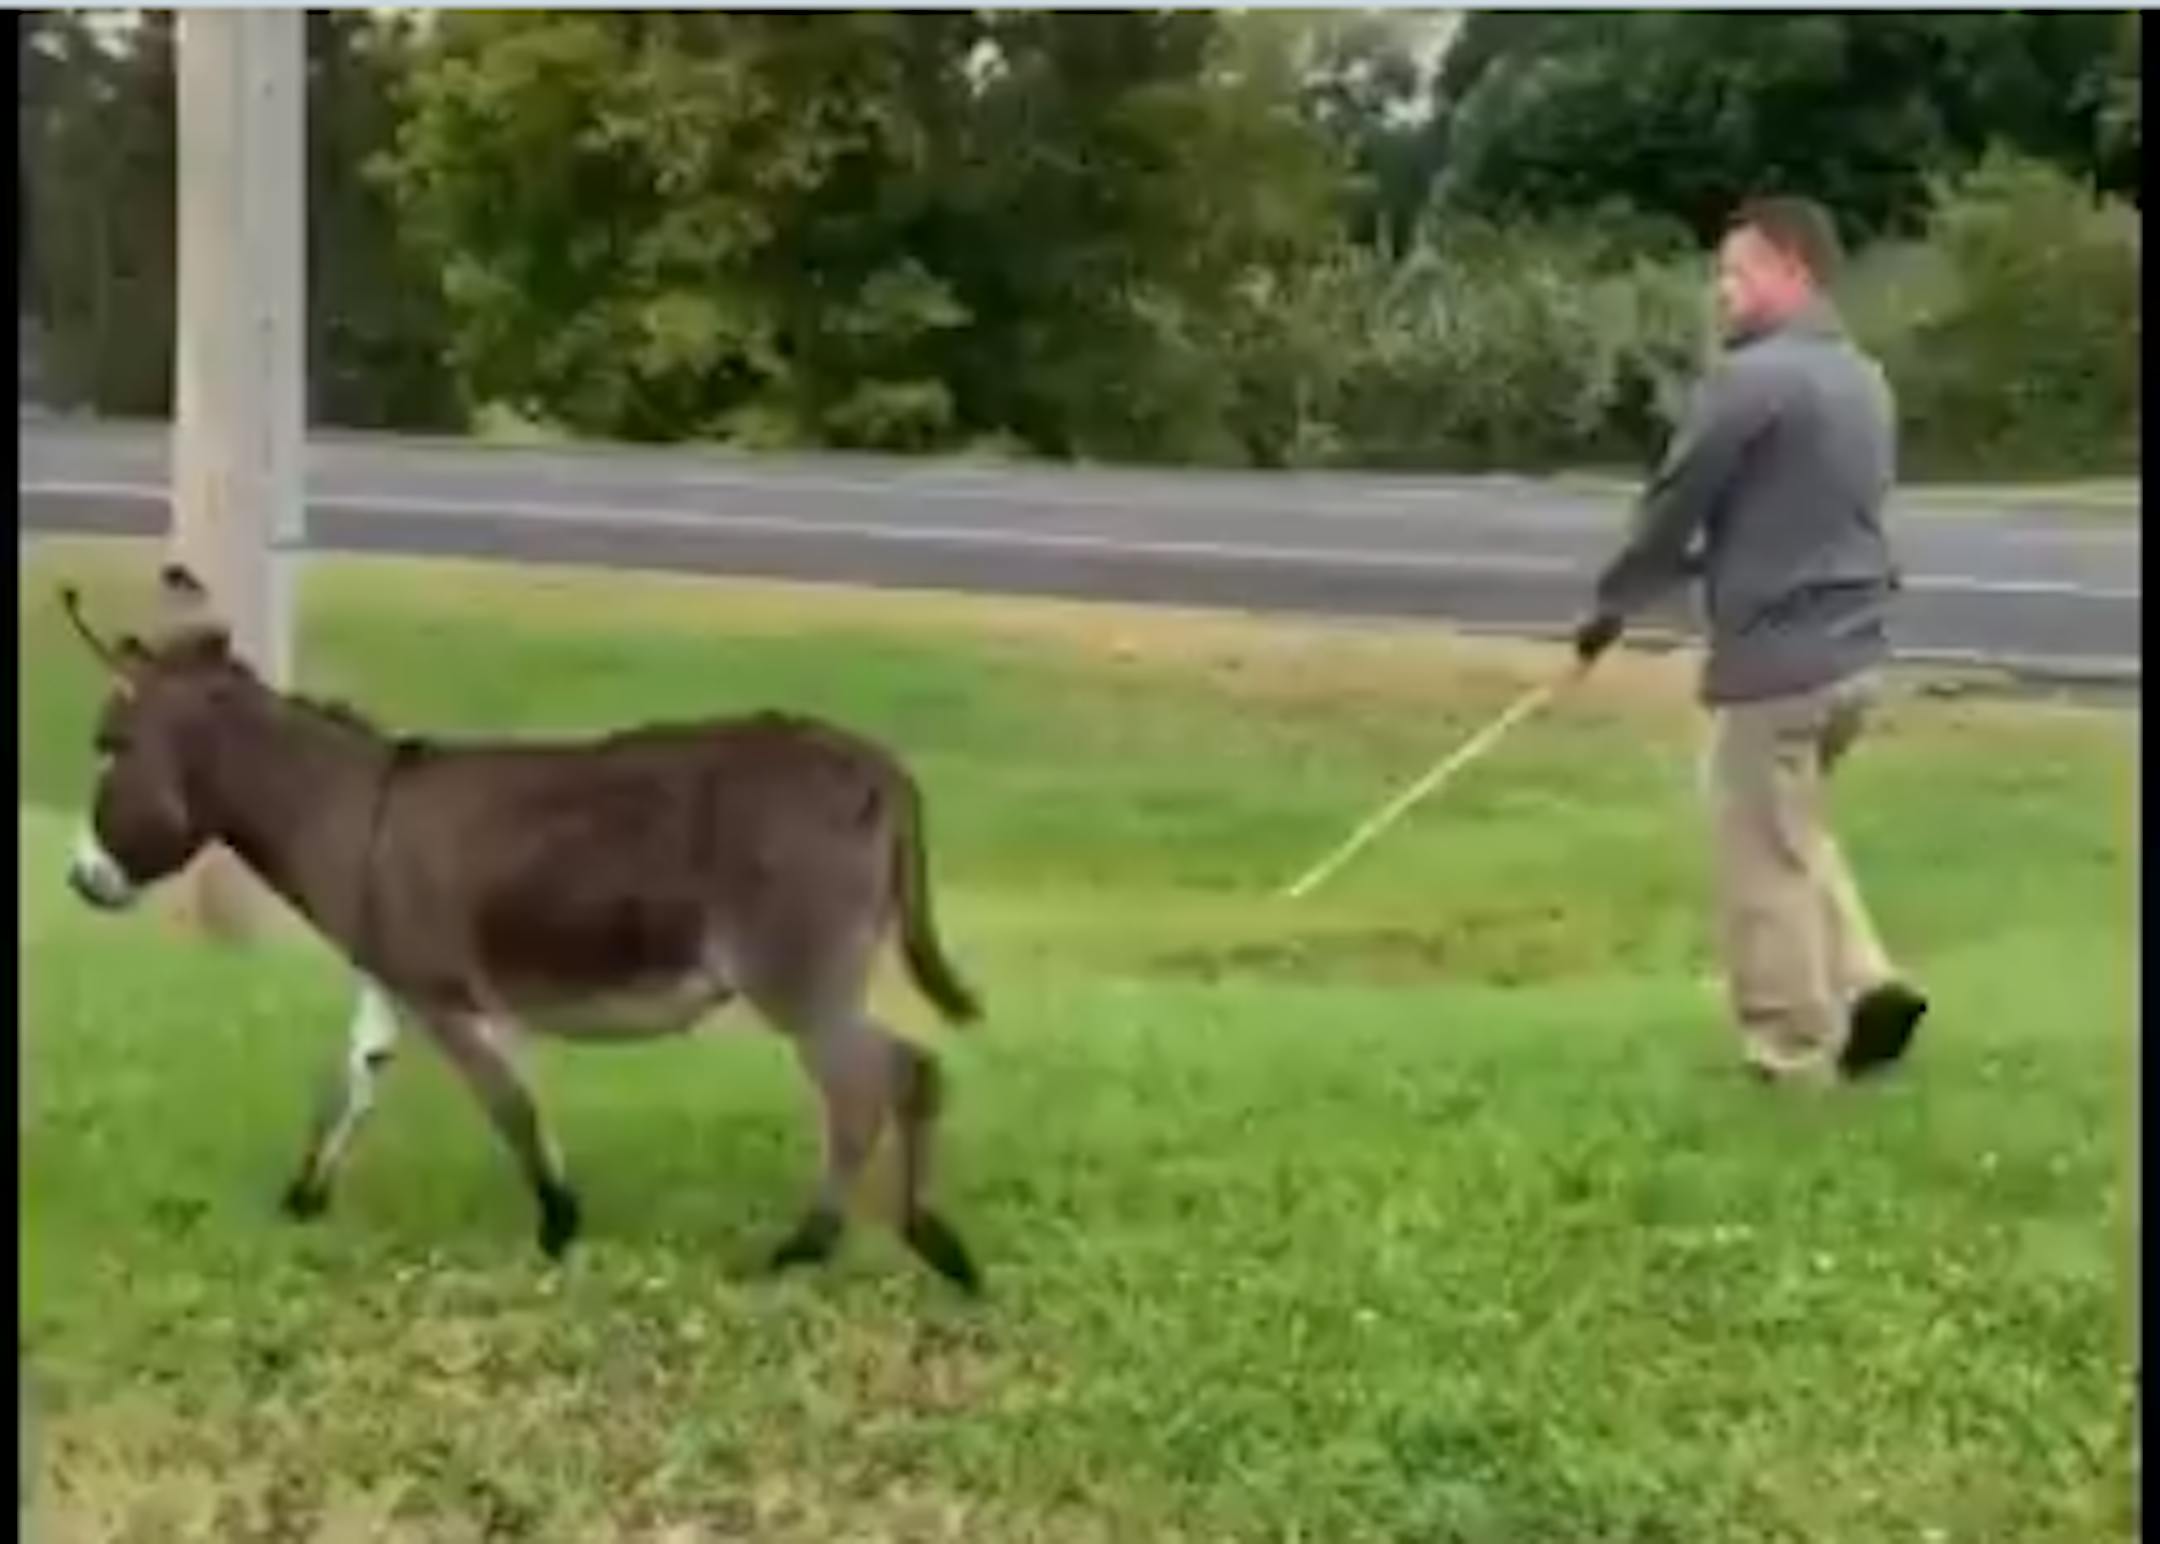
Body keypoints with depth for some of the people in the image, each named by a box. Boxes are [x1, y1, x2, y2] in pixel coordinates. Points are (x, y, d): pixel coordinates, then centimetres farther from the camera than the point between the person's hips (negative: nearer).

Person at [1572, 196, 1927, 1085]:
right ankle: (1864, 986, 13)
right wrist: (1694, 572, 17)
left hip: (1776, 658, -9)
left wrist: (1614, 604, 7)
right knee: (1795, 839, 24)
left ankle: (1795, 1063, 8)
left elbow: (1673, 508, -9)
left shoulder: (1751, 377, -15)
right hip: (1850, 648, 9)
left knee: (1763, 866, 2)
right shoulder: (1864, 380, 13)